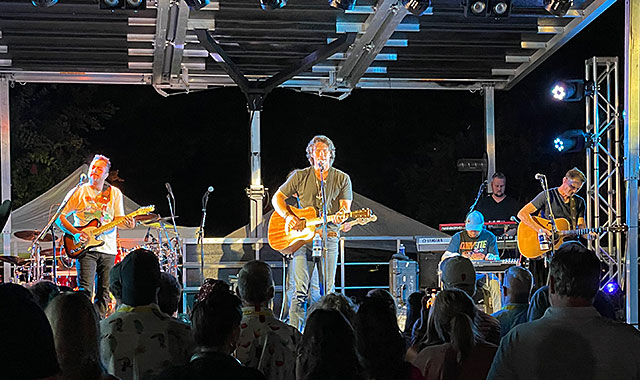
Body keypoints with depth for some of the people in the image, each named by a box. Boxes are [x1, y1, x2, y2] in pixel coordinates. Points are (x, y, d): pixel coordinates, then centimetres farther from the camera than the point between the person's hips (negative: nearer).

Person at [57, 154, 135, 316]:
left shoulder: (114, 193, 12)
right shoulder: (79, 192, 3)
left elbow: (118, 218, 8)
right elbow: (60, 217, 2)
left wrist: (127, 222, -15)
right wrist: (75, 233, -12)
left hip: (108, 249, 3)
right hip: (86, 248, -3)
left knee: (104, 293, 4)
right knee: (85, 290, -14)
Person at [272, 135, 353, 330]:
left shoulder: (342, 179, 9)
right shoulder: (300, 176, 9)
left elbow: (345, 207, 3)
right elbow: (277, 198, 13)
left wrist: (341, 215, -21)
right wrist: (288, 216, -5)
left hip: (328, 237, 1)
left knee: (327, 290, 0)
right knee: (301, 291, -8)